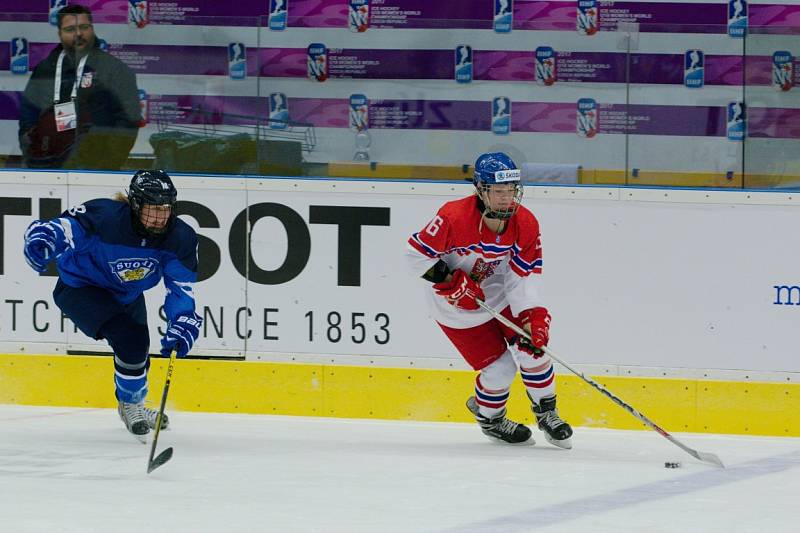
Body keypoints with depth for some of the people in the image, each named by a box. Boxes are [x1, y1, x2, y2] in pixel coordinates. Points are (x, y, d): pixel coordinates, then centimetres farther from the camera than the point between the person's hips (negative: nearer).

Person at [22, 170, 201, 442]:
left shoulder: (180, 238, -21)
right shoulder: (105, 217, -36)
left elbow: (181, 287, -19)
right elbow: (62, 227, -35)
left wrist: (182, 324, -35)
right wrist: (41, 239, -59)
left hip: (128, 294, 6)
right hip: (80, 288, -6)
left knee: (138, 346, 22)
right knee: (130, 340, -24)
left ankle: (134, 406, 54)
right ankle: (131, 404, 1)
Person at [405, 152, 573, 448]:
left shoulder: (526, 224, -16)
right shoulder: (454, 217, -30)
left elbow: (524, 276, -13)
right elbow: (416, 253, -21)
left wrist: (533, 318, -23)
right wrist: (451, 281, -26)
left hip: (499, 291, 4)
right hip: (455, 303, -4)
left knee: (532, 345, -5)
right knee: (499, 366, -5)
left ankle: (546, 412, 18)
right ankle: (489, 417, 25)